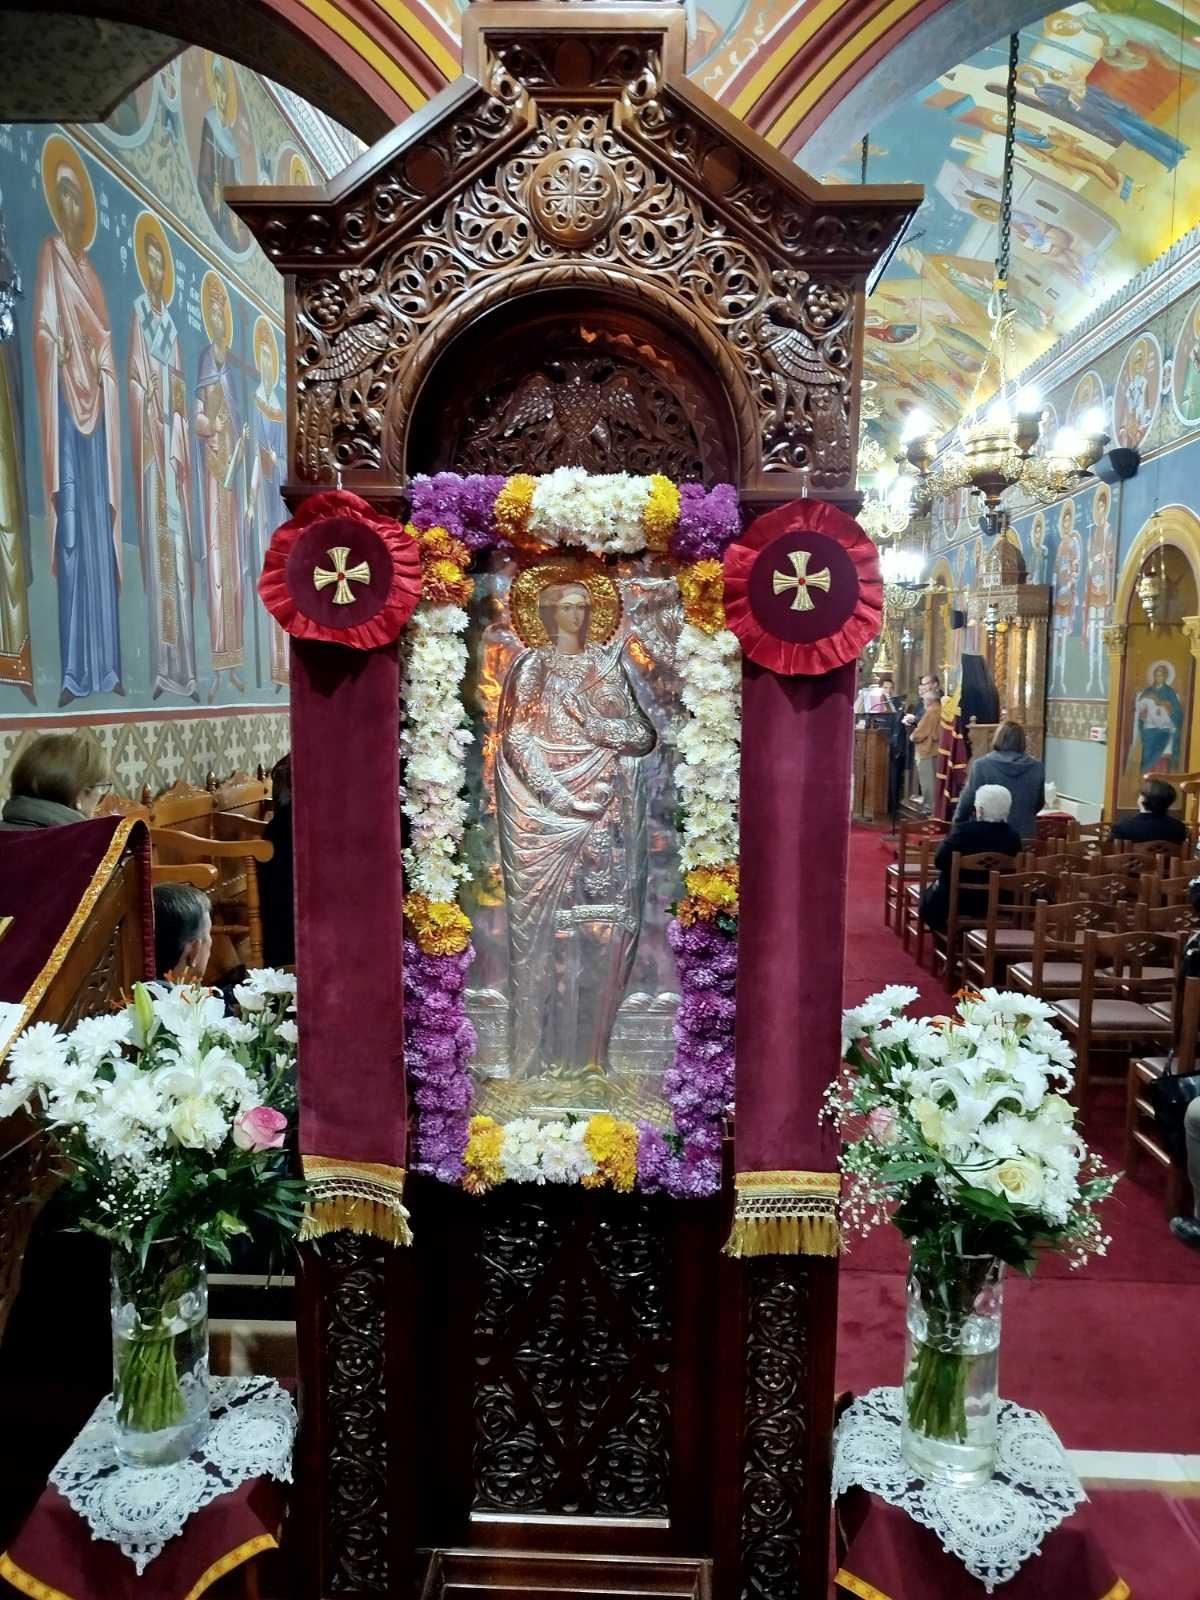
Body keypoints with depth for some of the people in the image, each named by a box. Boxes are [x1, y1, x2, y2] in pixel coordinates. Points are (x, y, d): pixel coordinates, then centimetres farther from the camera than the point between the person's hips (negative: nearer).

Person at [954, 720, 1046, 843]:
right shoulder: (1037, 767, 0)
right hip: (1024, 835, 3)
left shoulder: (981, 765, -11)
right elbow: (1039, 804, 12)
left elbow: (967, 800, -4)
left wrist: (958, 823, 14)